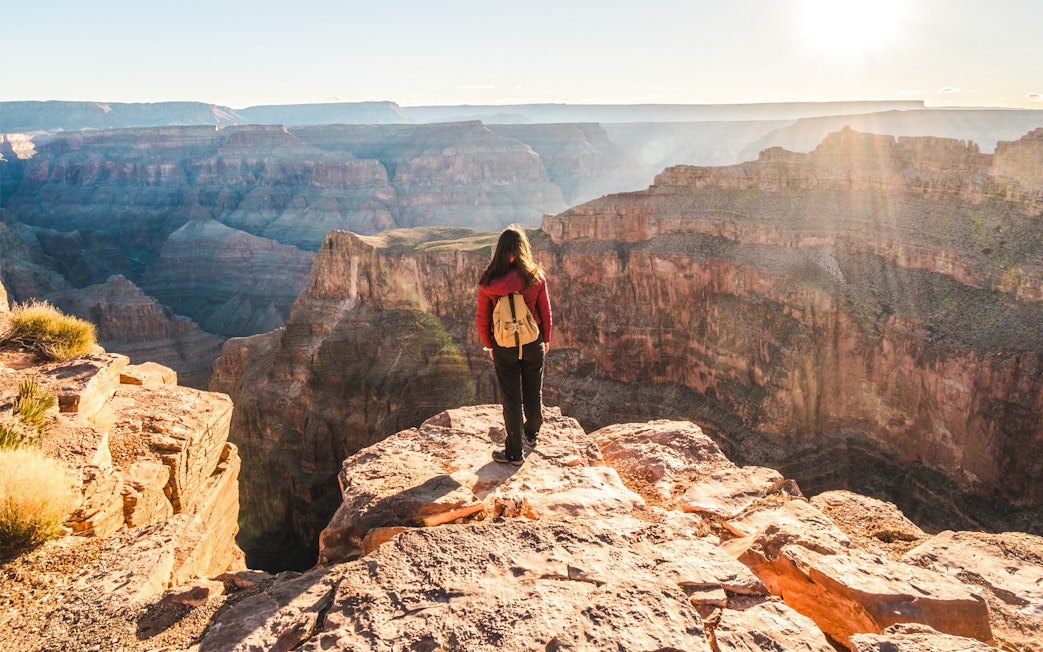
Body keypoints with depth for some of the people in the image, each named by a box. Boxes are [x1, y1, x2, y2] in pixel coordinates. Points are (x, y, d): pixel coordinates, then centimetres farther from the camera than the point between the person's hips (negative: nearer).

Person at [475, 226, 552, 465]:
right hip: (533, 342, 1)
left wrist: (489, 345, 11)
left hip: (504, 345, -1)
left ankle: (514, 452, 18)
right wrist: (546, 339, 15)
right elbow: (545, 312, -1)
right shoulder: (536, 277, -11)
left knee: (511, 398, 9)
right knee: (533, 392, 22)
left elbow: (482, 319, -4)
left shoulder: (488, 281, -12)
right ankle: (531, 434, 45)